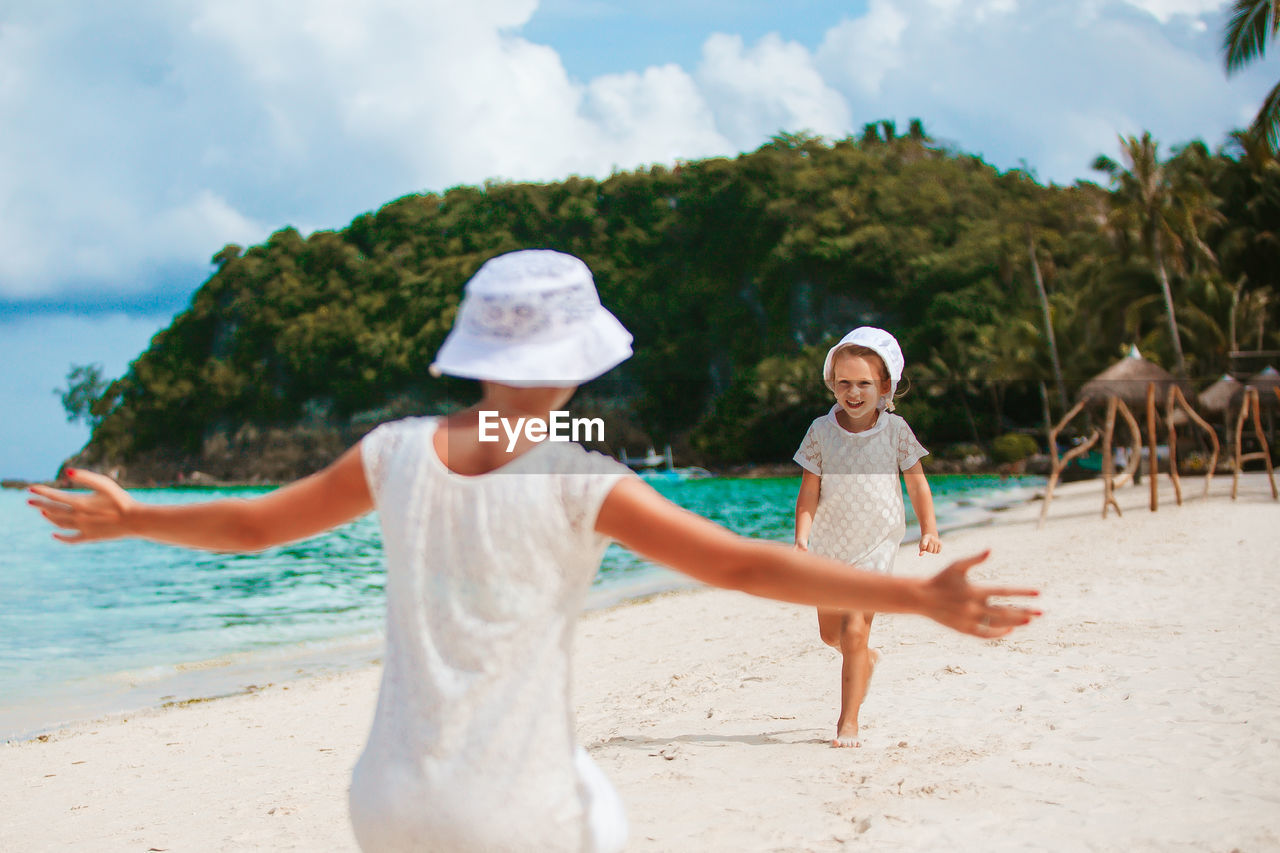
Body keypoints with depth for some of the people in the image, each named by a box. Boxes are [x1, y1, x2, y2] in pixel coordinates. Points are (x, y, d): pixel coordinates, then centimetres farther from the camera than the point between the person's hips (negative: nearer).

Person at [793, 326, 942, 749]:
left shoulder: (895, 430, -6)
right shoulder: (821, 431, -5)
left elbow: (917, 483, 5)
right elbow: (809, 492, -4)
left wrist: (929, 529, -5)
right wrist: (801, 537, -16)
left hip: (876, 544, -3)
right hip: (830, 544, 3)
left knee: (855, 629, -14)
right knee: (831, 632, 13)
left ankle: (848, 721, -5)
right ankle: (864, 659, 48)